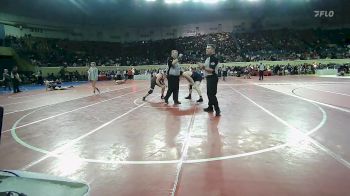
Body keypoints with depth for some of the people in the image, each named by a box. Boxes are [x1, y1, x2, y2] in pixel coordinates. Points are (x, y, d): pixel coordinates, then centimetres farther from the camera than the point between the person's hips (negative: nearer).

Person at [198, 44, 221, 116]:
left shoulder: (214, 58, -16)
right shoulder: (208, 58, 15)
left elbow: (211, 69, -26)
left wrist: (203, 67, -18)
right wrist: (203, 66, 3)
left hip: (212, 78, -10)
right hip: (208, 78, 10)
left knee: (212, 94, -13)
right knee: (209, 93, 17)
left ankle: (217, 110, -10)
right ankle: (210, 107, 29)